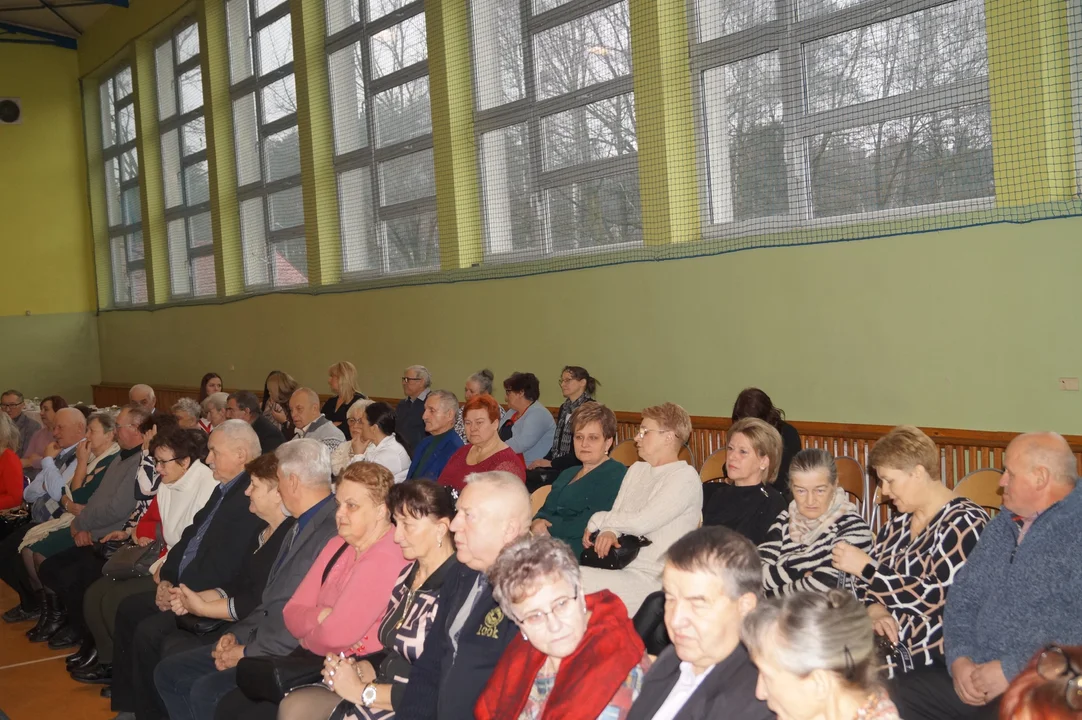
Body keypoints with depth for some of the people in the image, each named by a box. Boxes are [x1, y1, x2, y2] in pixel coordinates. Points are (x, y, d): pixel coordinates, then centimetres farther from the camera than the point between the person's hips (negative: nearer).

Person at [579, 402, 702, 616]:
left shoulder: (685, 477, -7)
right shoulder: (637, 470, 20)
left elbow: (642, 522, -15)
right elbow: (617, 515, 15)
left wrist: (598, 521, -1)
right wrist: (608, 531, -9)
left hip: (650, 578, -7)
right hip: (618, 566, 7)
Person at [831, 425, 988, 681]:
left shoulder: (965, 522, -7)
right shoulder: (899, 521, 16)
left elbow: (936, 597, -17)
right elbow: (865, 582, 15)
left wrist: (866, 566, -15)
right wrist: (874, 610, -8)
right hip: (887, 639, 7)